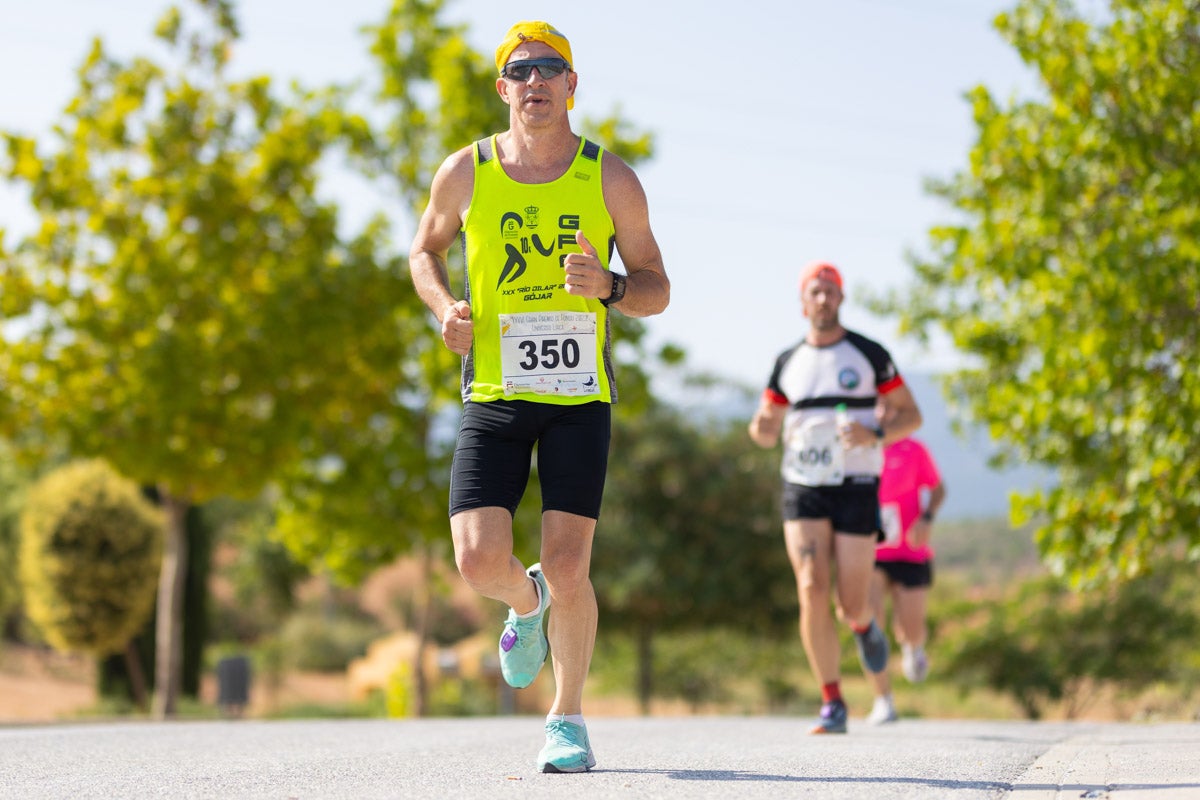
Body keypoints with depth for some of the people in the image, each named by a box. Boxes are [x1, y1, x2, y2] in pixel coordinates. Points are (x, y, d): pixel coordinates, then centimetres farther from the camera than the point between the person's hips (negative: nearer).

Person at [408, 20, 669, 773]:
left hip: (580, 397, -1)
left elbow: (657, 290, 5)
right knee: (480, 562, -11)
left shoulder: (611, 178, -1)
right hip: (493, 395, 1)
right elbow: (425, 250, 19)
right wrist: (446, 309, -2)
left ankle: (569, 718, 14)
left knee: (568, 567, -6)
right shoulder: (465, 173, 1)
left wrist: (607, 286, -18)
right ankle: (527, 602, 28)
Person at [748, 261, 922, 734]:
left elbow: (911, 415, 2)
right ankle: (832, 704, -6)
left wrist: (875, 434, -18)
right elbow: (765, 431, 13)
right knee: (812, 592, -14)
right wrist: (763, 429, -12)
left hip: (856, 487, -2)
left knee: (852, 605, -2)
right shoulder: (788, 363, 9)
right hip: (802, 487, 2)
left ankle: (864, 626, 39)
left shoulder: (869, 354, 1)